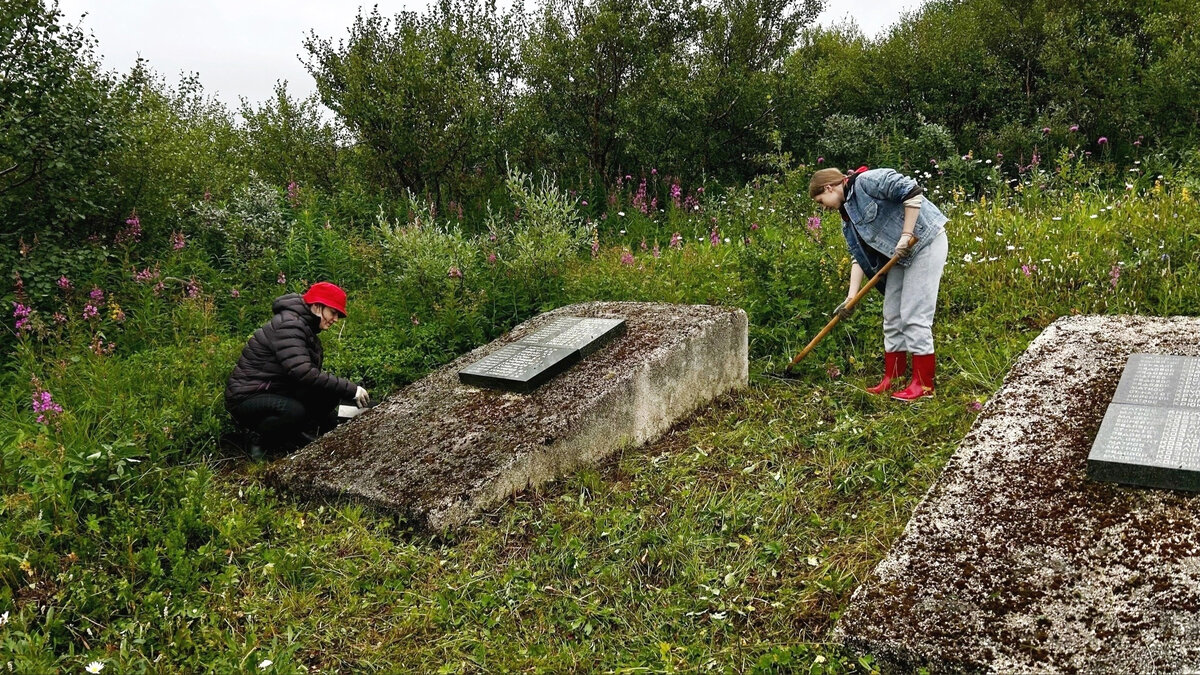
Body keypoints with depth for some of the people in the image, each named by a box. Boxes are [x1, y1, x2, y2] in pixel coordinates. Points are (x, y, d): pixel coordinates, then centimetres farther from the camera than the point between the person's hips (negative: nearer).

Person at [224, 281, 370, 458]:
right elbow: (304, 373, -35)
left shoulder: (305, 327, 9)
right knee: (293, 411, -36)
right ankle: (259, 438, -10)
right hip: (246, 397, -9)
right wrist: (351, 389, -33)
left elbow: (312, 372, 8)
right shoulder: (288, 325, -22)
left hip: (275, 393, 9)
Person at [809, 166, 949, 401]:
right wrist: (851, 298, -1)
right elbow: (859, 258, 8)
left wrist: (906, 236, -21)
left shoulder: (866, 181, -13)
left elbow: (912, 192, -20)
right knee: (892, 317, 9)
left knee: (914, 315, -10)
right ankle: (893, 378, 19)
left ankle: (923, 384, -3)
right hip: (898, 255, 9)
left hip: (925, 243, -9)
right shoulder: (848, 218, 13)